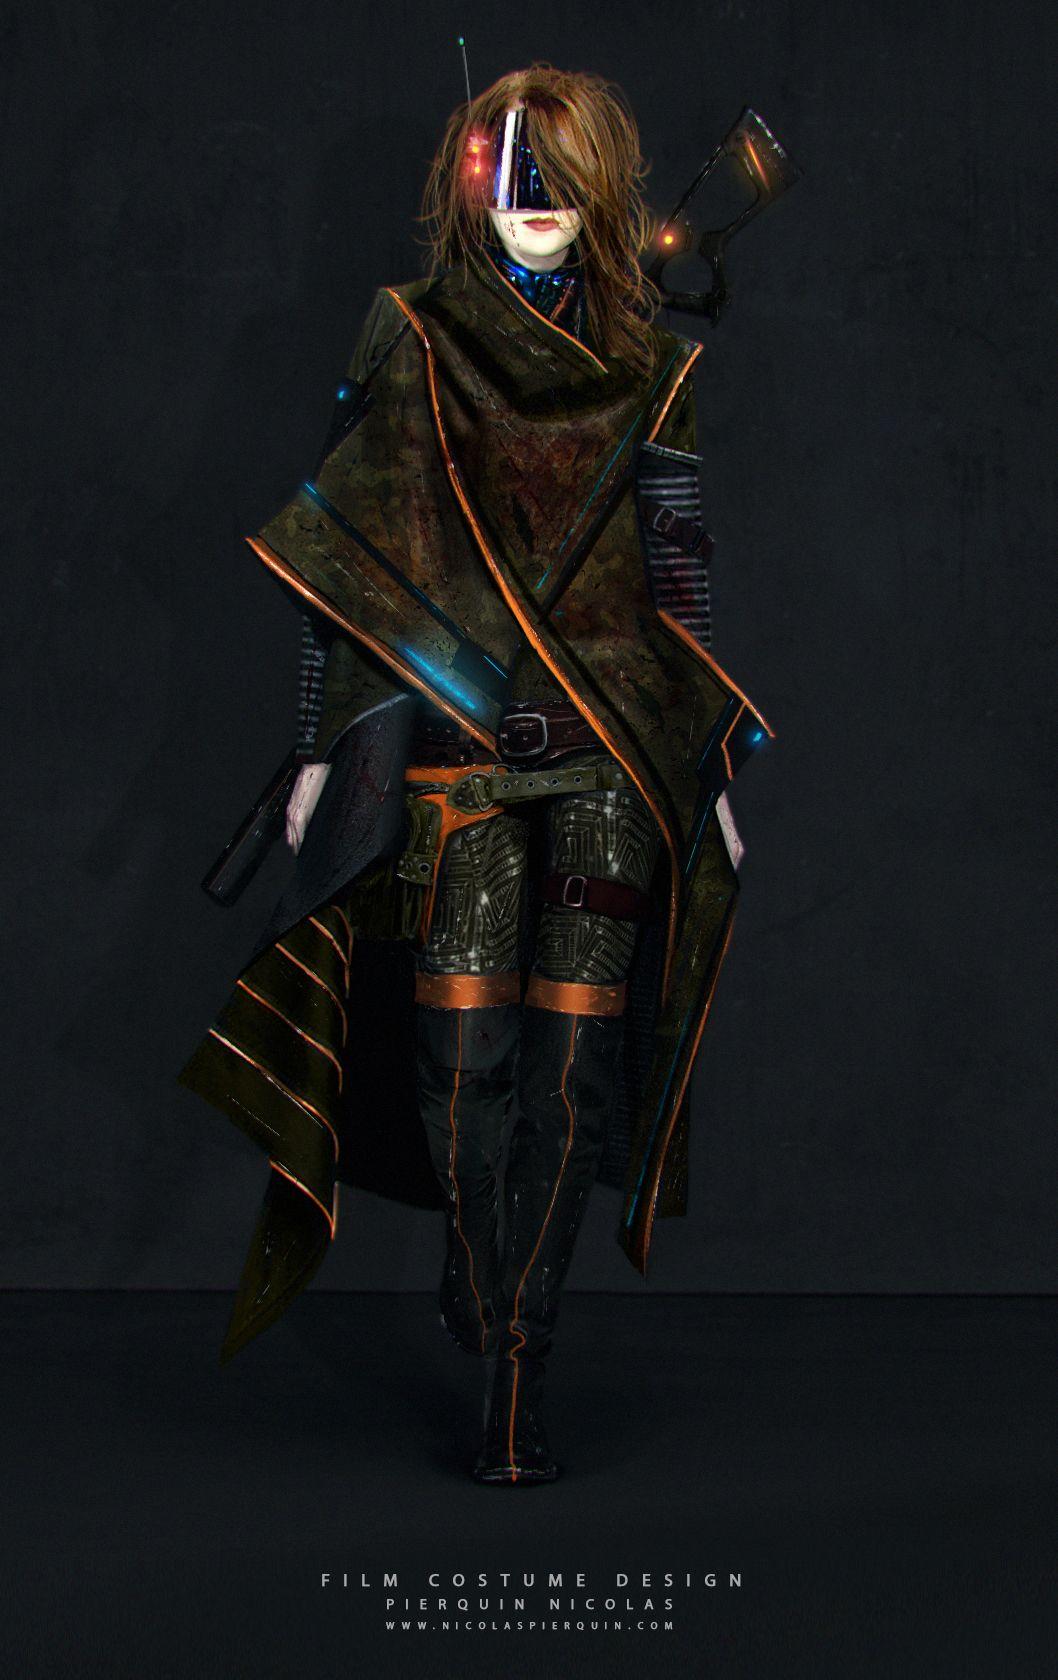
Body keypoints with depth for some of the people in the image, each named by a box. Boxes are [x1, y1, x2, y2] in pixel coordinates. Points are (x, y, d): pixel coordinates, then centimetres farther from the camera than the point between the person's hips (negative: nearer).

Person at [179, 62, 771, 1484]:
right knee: (464, 1037, -7)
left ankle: (516, 1372, 6)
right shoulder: (409, 343, 7)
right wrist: (325, 747, 5)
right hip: (446, 735, -1)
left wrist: (714, 769, 9)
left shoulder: (646, 368, 10)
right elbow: (347, 566, 8)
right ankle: (487, 1277, 22)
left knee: (573, 1050, -4)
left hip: (613, 755, 1)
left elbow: (680, 578, 11)